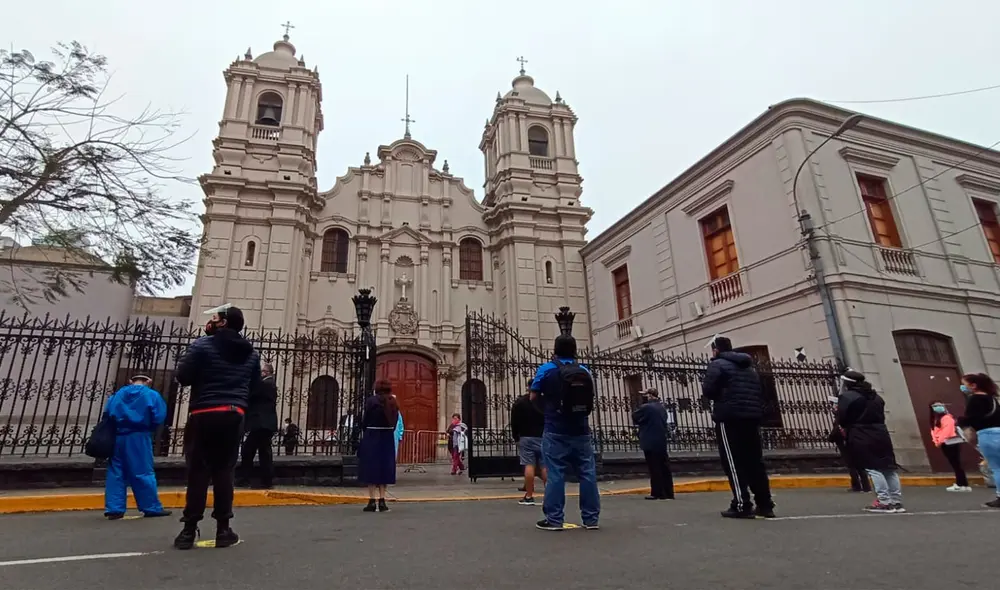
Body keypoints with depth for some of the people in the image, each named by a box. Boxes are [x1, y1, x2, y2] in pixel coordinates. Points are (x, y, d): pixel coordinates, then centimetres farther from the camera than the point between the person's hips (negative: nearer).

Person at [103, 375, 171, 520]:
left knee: (116, 472, 10)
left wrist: (118, 427, 16)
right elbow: (159, 418, -7)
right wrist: (148, 429, 10)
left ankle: (114, 509, 9)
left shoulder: (118, 394, 14)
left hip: (117, 437, 4)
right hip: (139, 438, -4)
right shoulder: (152, 395, 0)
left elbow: (107, 414, 7)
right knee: (143, 472, 0)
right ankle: (152, 507, 6)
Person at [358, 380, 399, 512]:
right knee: (384, 467, 12)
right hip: (387, 438, 4)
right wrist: (387, 432, 9)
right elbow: (394, 423, 3)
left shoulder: (371, 401, -10)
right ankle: (382, 501, 12)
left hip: (372, 437, -4)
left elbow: (364, 420, -6)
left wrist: (364, 434, 9)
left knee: (371, 467, 5)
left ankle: (372, 502, 6)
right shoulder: (393, 402, 3)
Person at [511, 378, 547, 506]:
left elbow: (514, 422, 0)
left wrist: (516, 437, 9)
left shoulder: (520, 402, 2)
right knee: (545, 466, 3)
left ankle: (529, 496, -5)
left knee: (529, 465, -5)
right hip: (543, 438, 2)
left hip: (526, 438, -2)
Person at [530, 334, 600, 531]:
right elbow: (590, 399, 16)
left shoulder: (546, 369, -2)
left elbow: (533, 397, 4)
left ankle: (554, 519, 4)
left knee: (555, 474, 0)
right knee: (587, 473, 8)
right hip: (581, 431, 4)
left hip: (556, 432, -3)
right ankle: (591, 518, 15)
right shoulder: (585, 371, 8)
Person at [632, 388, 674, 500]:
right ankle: (668, 493, 12)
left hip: (650, 442, -7)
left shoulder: (645, 407, -14)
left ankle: (656, 493, -1)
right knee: (664, 467, 9)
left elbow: (634, 418, -3)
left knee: (654, 468, -3)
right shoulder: (662, 407, 12)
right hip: (661, 441, 7)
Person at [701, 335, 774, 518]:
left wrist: (720, 395, 9)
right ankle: (765, 505, 14)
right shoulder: (749, 366, 23)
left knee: (734, 463, -3)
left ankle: (742, 505, -5)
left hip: (729, 418, -7)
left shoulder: (717, 365, -2)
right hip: (752, 417, 7)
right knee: (755, 462, 11)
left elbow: (708, 391, -11)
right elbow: (759, 392, 21)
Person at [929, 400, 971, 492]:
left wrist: (940, 441, -16)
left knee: (956, 464, -7)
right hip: (945, 444, 9)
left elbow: (947, 430, -18)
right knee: (954, 464, 11)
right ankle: (959, 484, 15)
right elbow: (934, 431, 16)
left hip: (952, 443, -9)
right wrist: (936, 441, 1)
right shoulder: (935, 420, 19)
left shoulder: (947, 418, -10)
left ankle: (965, 485, -4)